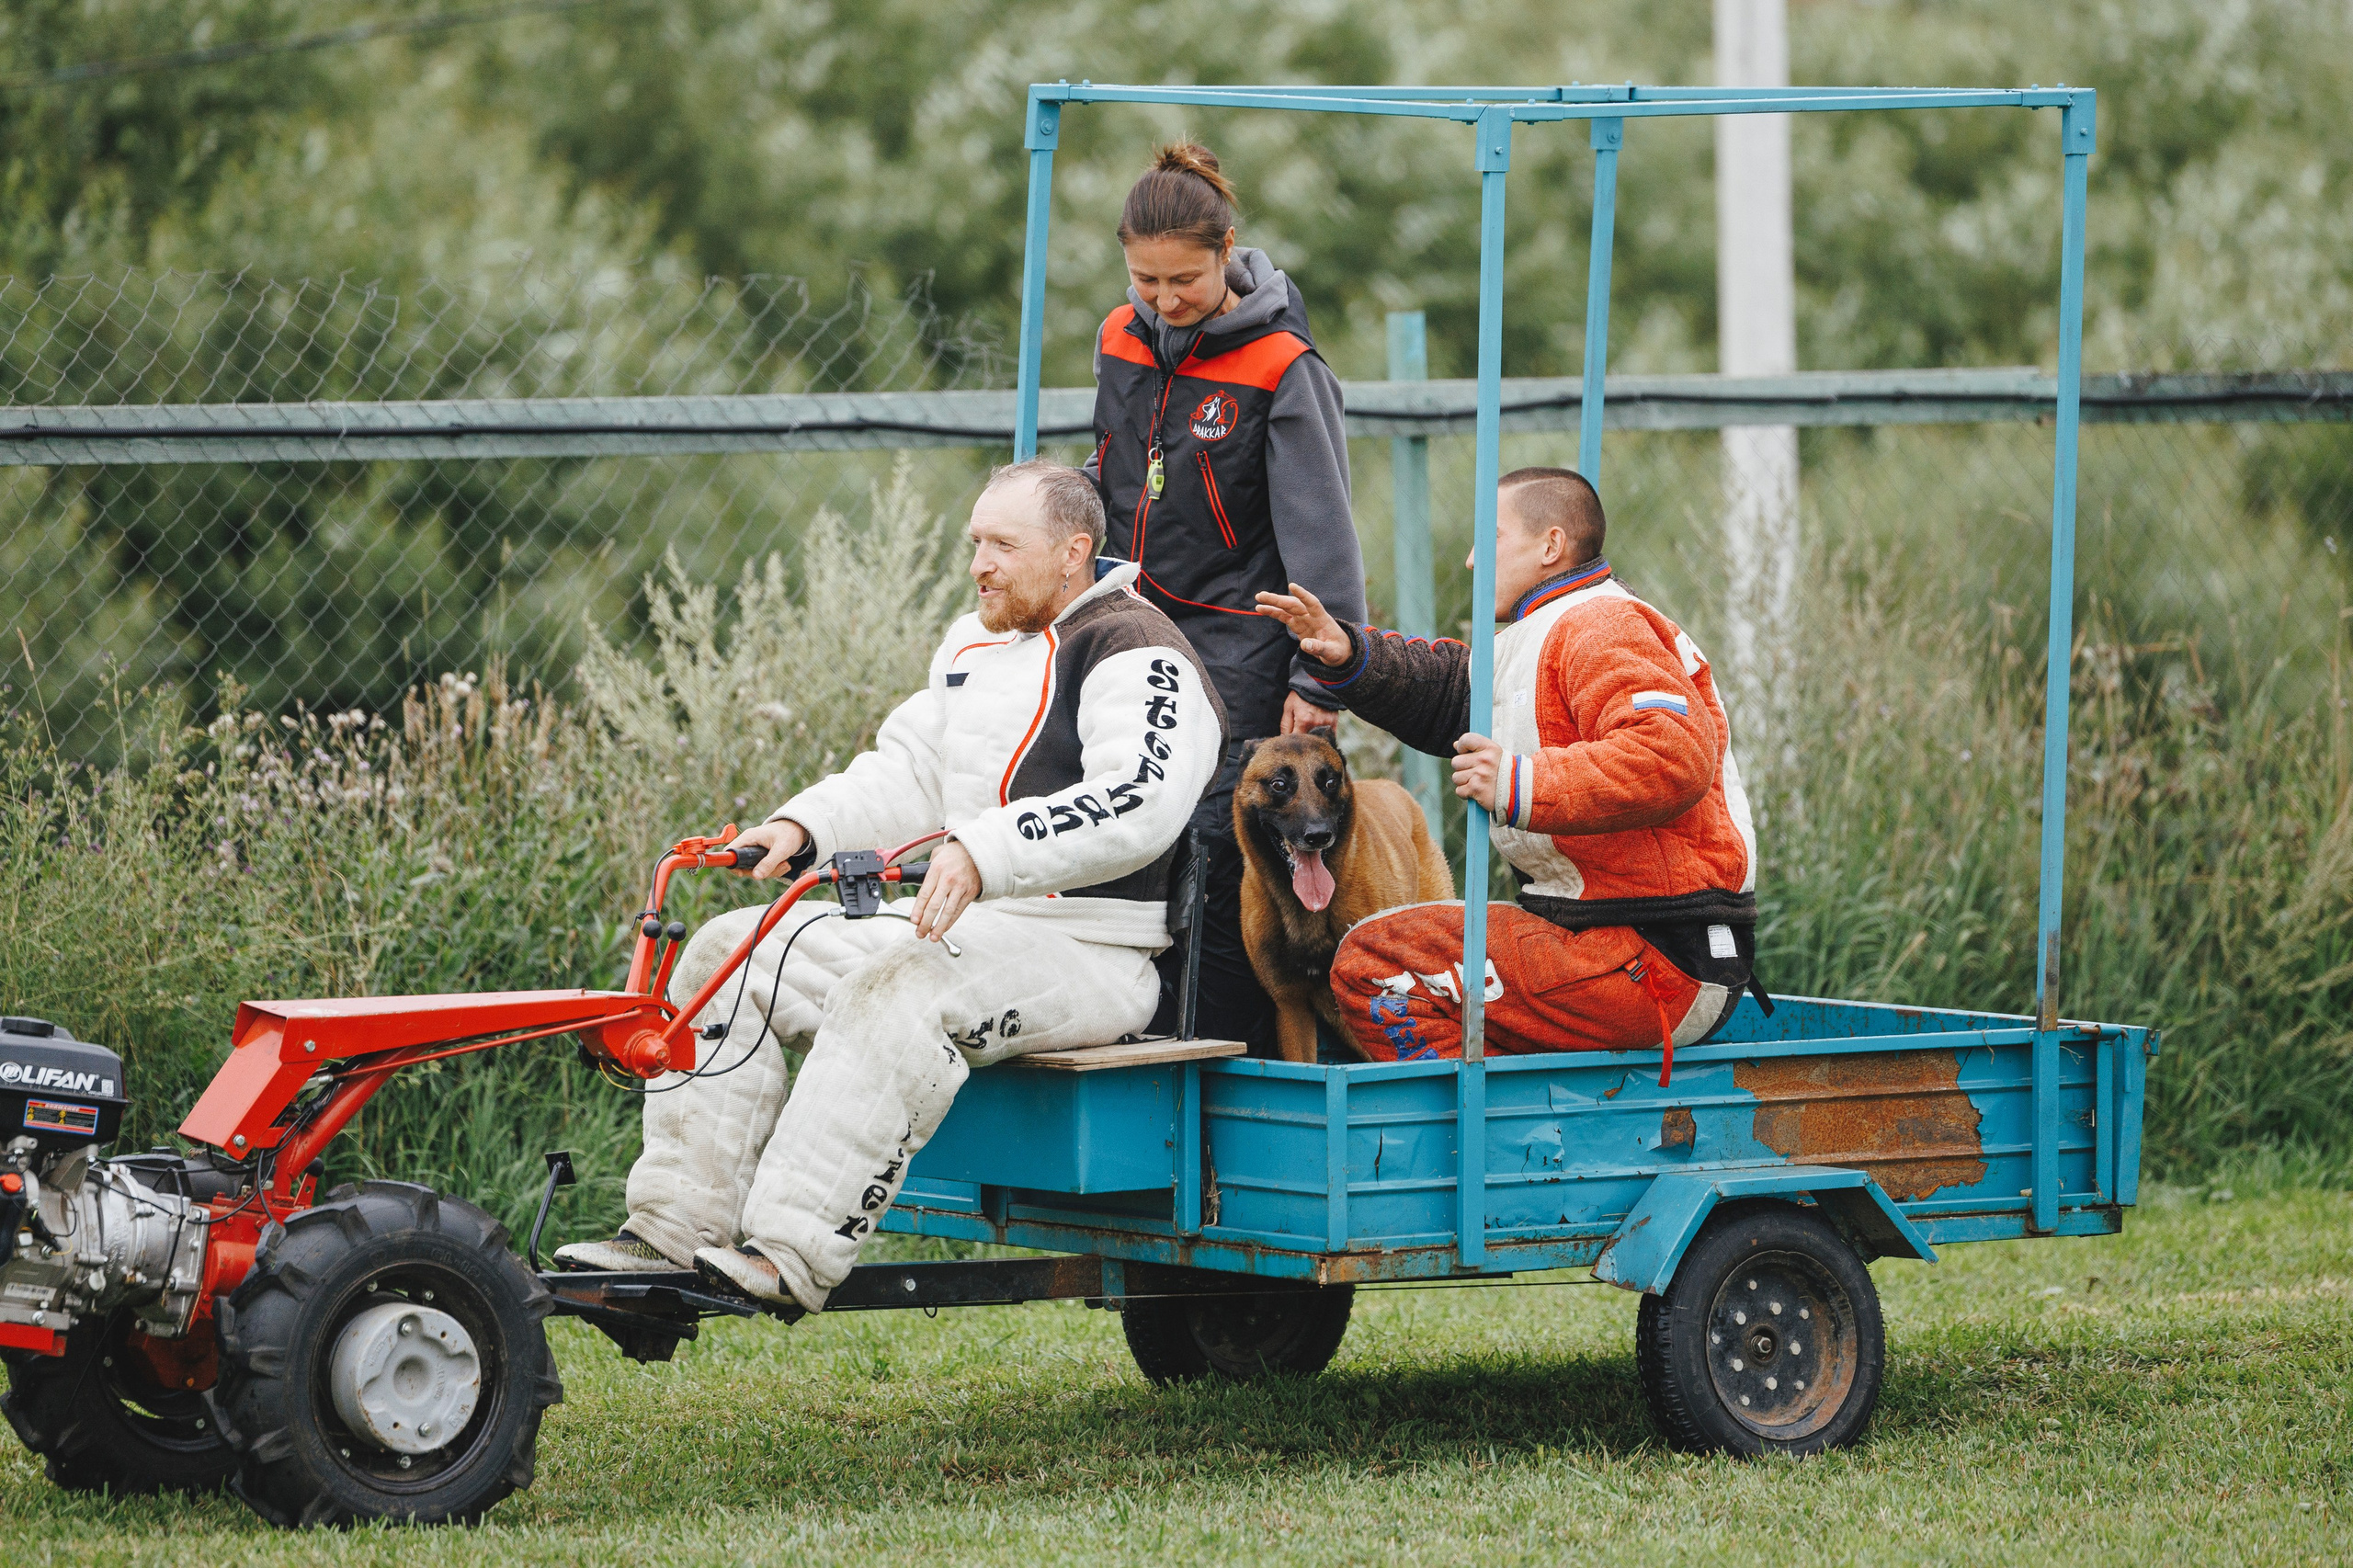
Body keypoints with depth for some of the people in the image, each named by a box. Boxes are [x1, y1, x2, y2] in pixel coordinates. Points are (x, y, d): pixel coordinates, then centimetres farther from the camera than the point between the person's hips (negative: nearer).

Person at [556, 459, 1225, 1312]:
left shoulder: (1135, 656, -10)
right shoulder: (975, 644, 21)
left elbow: (1137, 805, -26)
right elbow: (905, 774, 20)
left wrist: (983, 854, -38)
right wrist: (801, 828, 0)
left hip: (1085, 956, -10)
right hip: (958, 925, 10)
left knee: (893, 992, -37)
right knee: (731, 954, -3)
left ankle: (790, 1256, -42)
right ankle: (675, 1229, -10)